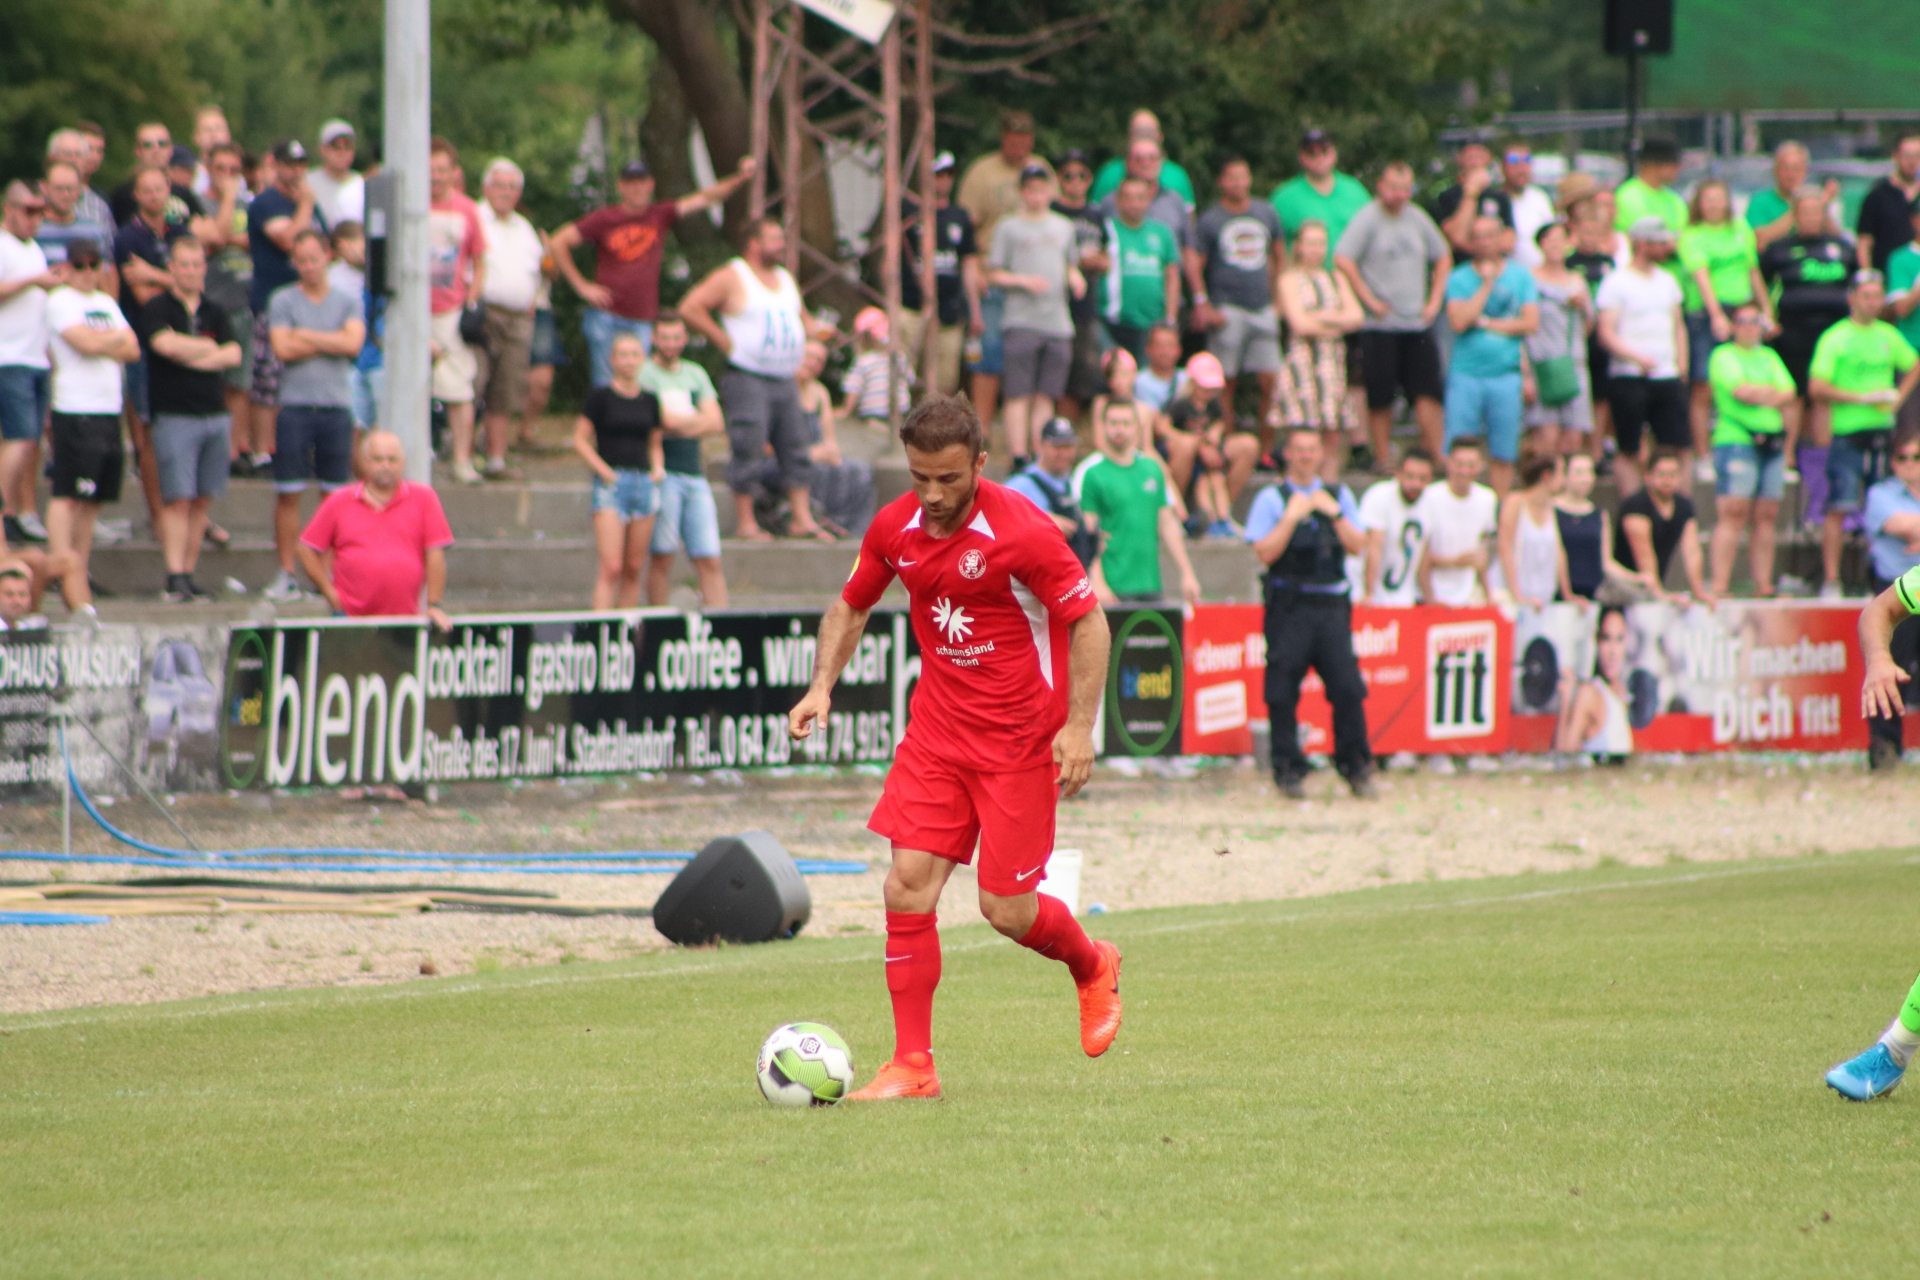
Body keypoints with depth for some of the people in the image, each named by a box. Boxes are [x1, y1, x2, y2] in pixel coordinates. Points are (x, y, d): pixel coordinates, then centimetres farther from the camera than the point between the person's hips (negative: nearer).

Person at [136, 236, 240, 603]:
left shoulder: (214, 312, 14)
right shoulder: (156, 309, 1)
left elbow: (233, 354, 3)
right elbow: (165, 343, -17)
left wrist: (192, 357, -9)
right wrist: (208, 348, -3)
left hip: (215, 416, 5)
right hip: (175, 416, -5)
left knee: (202, 500, 5)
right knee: (177, 499, -10)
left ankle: (189, 575, 10)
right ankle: (175, 579, -11)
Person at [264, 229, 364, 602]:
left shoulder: (348, 302, 9)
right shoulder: (282, 301, 5)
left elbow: (353, 344, -7)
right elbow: (282, 349, -8)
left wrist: (306, 336, -6)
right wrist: (330, 342, -4)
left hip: (337, 407, 1)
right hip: (295, 407, -1)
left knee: (334, 494, 3)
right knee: (288, 494, -2)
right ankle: (287, 575, 3)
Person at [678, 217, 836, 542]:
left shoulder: (785, 279, 18)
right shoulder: (731, 278, -5)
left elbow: (800, 316, 33)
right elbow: (690, 308, -11)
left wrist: (816, 330, 10)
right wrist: (723, 340, -12)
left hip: (785, 380, 7)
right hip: (747, 378, -7)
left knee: (796, 449, 5)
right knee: (749, 451, -7)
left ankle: (803, 520, 10)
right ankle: (746, 524, -3)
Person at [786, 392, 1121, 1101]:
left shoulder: (1021, 530, -18)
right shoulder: (894, 528, -2)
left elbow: (1088, 621, -12)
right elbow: (851, 606, 15)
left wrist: (1079, 726, -18)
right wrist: (822, 687, 0)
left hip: (1018, 740, -5)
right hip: (936, 730, 5)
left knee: (1007, 910, -2)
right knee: (907, 886, -8)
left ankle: (1093, 968, 32)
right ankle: (912, 1065, -1)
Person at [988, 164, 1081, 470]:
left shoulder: (1064, 228, 17)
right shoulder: (1008, 228, 4)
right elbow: (993, 275, 2)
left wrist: (1075, 278, 3)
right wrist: (1024, 281, -13)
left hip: (1057, 321, 4)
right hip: (1020, 320, -4)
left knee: (1046, 396, 5)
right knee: (1019, 395, -8)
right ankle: (1018, 457, -11)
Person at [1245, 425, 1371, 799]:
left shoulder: (1338, 496, 14)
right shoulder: (1271, 499, 4)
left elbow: (1358, 545, 6)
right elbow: (1264, 553, -5)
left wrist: (1334, 514, -6)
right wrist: (1291, 517, -12)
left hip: (1331, 604, 2)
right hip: (1288, 607, -2)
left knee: (1347, 687, -5)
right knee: (1282, 693, -3)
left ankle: (1356, 769, 3)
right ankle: (1289, 772, 6)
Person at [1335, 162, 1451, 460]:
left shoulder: (1417, 217, 10)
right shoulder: (1368, 217, -7)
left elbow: (1443, 258, 23)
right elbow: (1343, 260, -17)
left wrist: (1435, 299, 12)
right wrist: (1369, 299, -14)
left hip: (1417, 322, 5)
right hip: (1380, 325, -5)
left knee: (1428, 392, -1)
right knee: (1380, 397, 0)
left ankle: (1436, 456, 1)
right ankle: (1383, 459, 7)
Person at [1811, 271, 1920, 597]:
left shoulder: (1888, 336, 11)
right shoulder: (1835, 338, -5)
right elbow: (1816, 387, -11)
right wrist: (1861, 398, -16)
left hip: (1883, 432, 5)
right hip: (1847, 435, -5)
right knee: (1839, 508, -9)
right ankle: (1831, 581, -8)